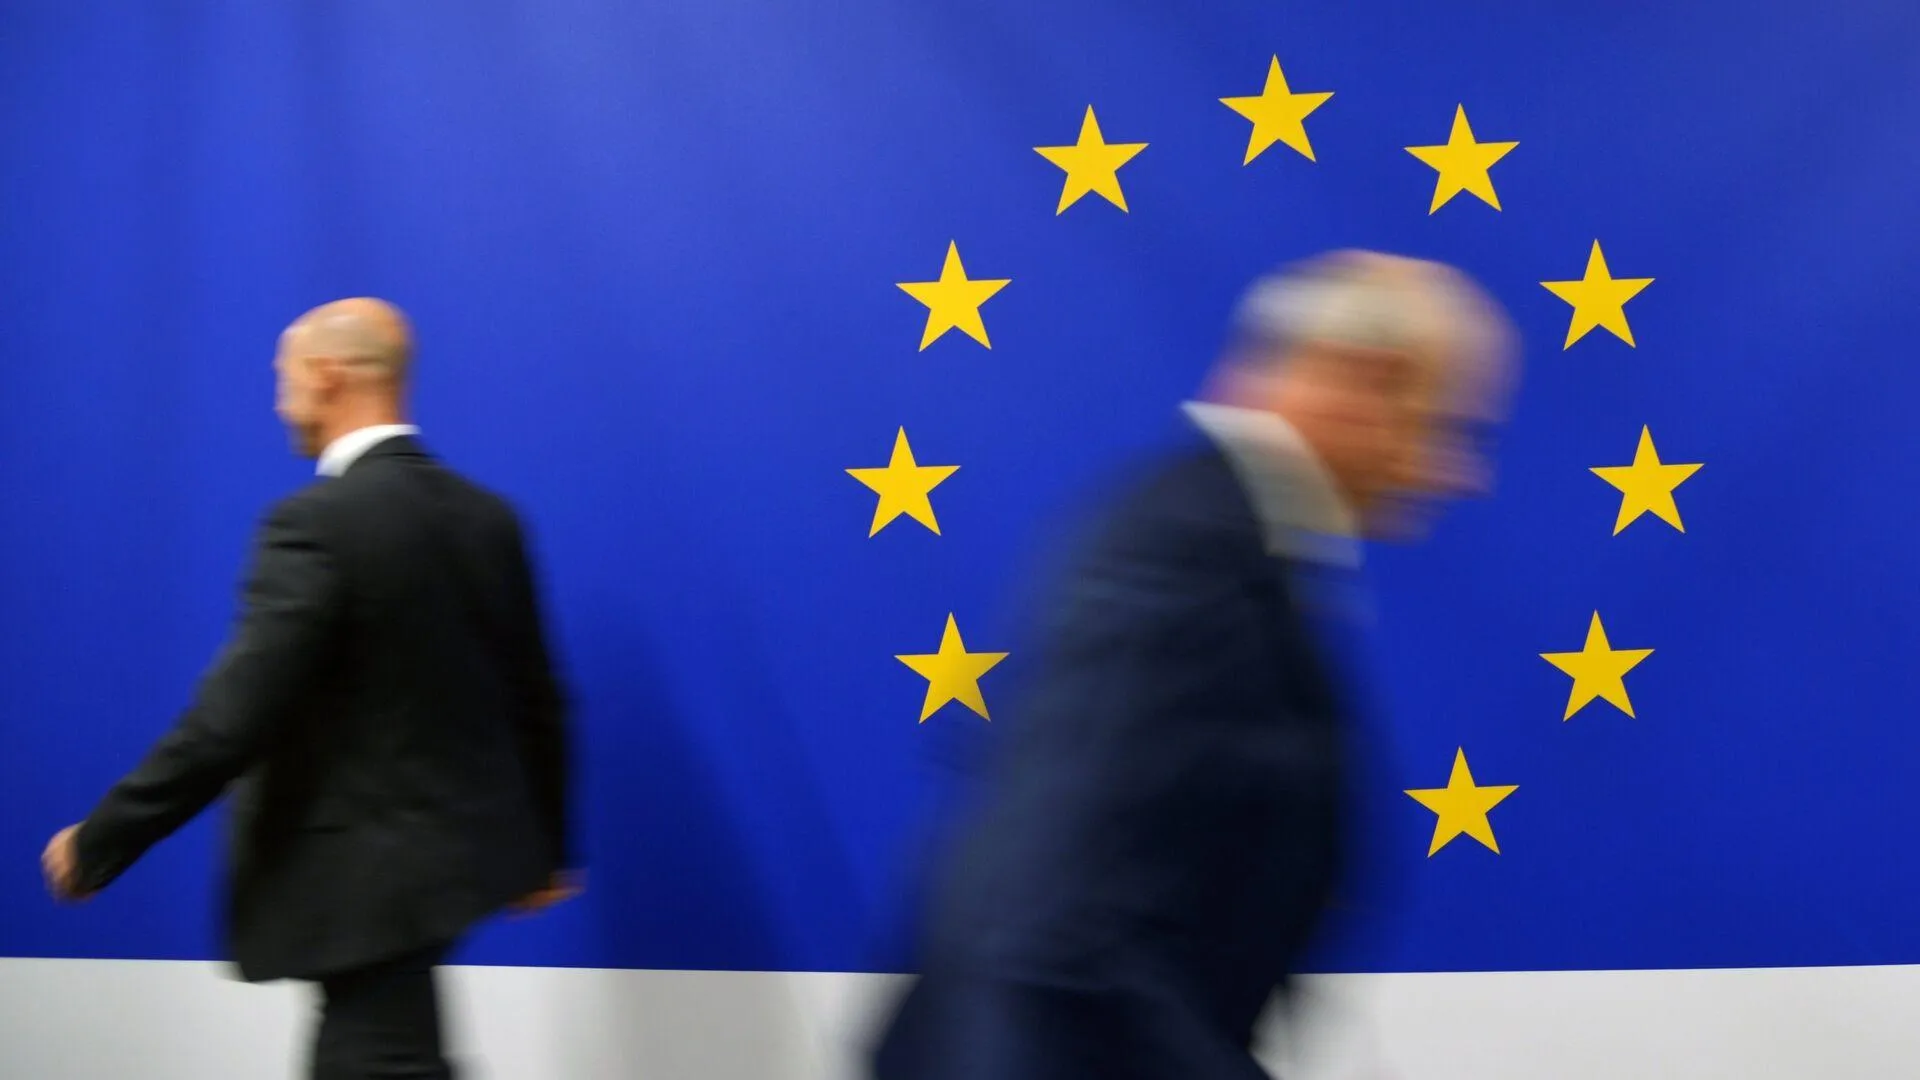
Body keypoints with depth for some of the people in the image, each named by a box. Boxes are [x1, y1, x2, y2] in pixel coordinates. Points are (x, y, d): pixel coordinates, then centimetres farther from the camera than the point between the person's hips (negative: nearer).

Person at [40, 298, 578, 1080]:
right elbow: (535, 697, 11)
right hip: (453, 849, 8)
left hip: (370, 871, -8)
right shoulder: (486, 516, 4)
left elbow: (232, 719, -23)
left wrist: (97, 844, -12)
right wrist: (543, 846, 23)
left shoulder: (316, 523, -19)